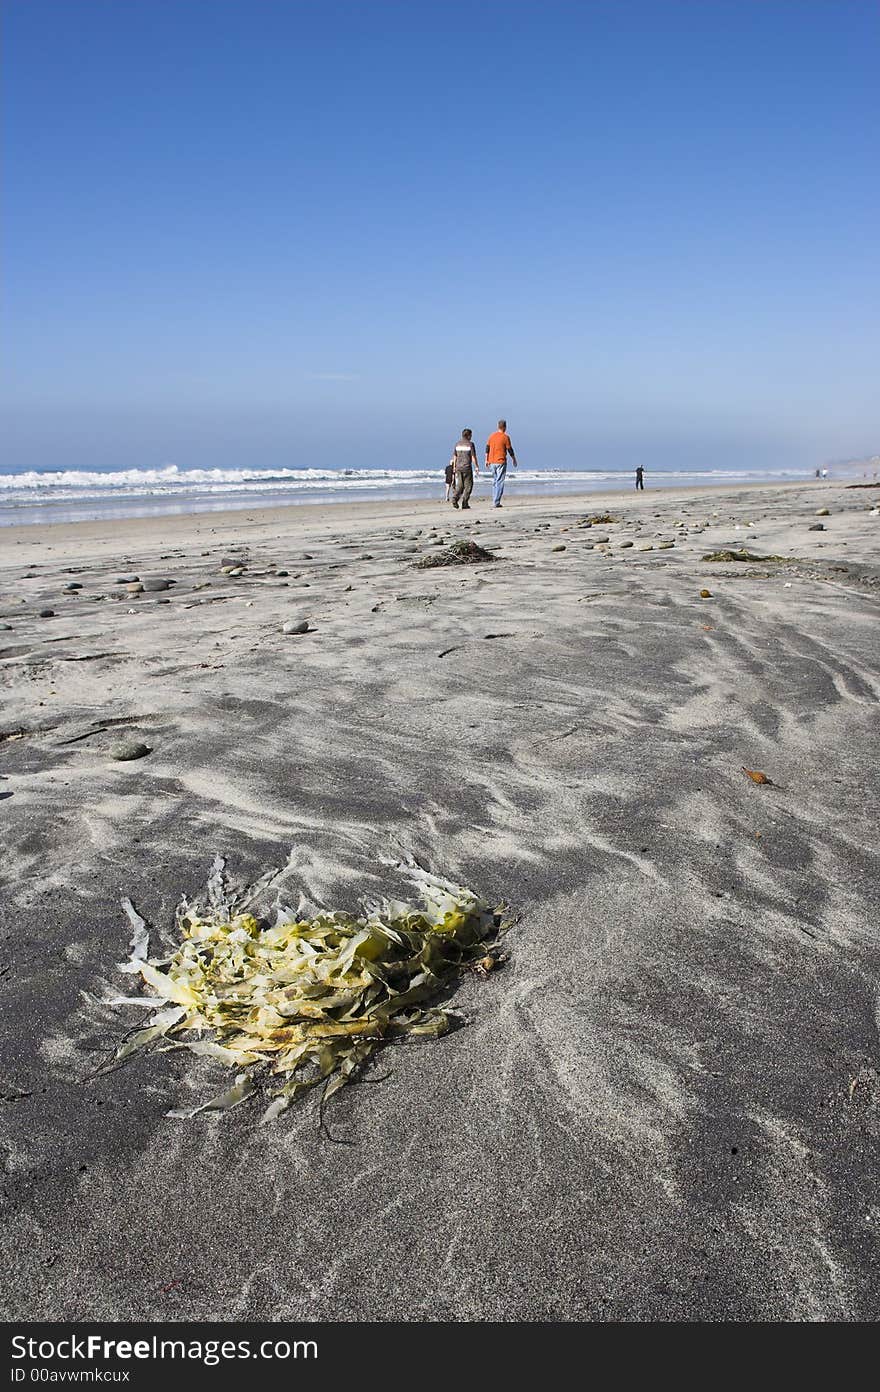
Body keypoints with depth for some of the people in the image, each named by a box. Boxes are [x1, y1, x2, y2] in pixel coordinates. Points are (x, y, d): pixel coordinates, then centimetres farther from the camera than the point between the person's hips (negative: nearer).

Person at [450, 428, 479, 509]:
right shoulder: (470, 444, -6)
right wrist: (476, 467, -1)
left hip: (458, 468, 5)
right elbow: (473, 457, -8)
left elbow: (454, 457, 11)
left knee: (459, 485, 12)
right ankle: (464, 503, -1)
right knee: (468, 485, 3)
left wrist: (454, 467, 18)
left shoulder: (458, 444, 8)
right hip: (467, 468, -5)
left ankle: (455, 498, -12)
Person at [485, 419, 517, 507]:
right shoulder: (505, 437, -9)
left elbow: (487, 448, 10)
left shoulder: (492, 435, 7)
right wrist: (514, 460, 9)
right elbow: (510, 450, -4)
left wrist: (487, 460, 16)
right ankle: (496, 502, -9)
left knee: (494, 481, 17)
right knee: (500, 482, -4)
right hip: (501, 462, -6)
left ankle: (494, 500, 17)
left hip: (492, 462, 6)